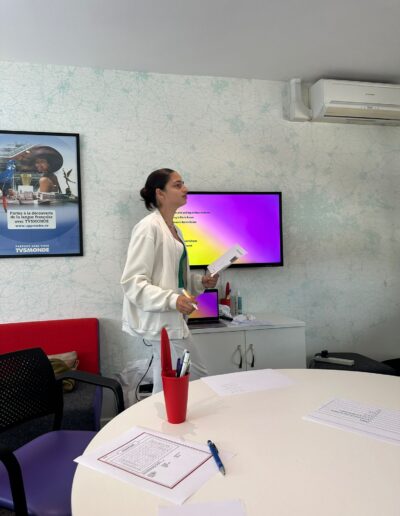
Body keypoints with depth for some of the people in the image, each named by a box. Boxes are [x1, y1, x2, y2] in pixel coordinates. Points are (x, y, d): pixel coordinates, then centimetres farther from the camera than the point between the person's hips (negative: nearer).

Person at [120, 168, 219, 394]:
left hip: (174, 321, 9)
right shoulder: (149, 227, -13)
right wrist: (172, 300, -28)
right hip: (161, 322, -9)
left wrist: (201, 281, 7)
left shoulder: (175, 230, 14)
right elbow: (132, 282, -18)